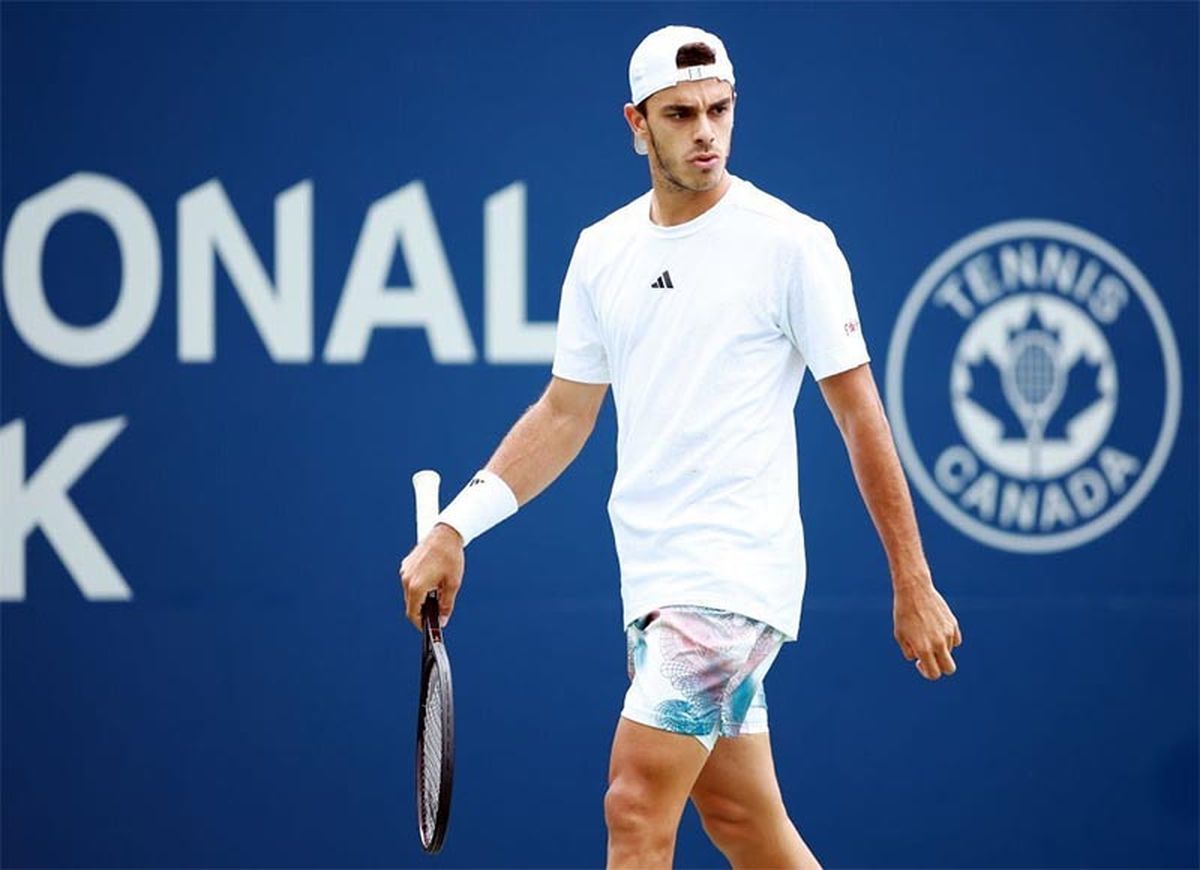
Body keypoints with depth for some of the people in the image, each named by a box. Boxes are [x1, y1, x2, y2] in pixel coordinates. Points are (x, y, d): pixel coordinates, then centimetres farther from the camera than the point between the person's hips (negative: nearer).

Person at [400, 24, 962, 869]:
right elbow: (565, 415, 17)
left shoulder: (789, 243, -7)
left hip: (734, 572, -6)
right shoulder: (602, 250, 10)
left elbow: (860, 414, -5)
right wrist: (455, 527, 7)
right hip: (654, 577, 6)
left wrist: (913, 586, -6)